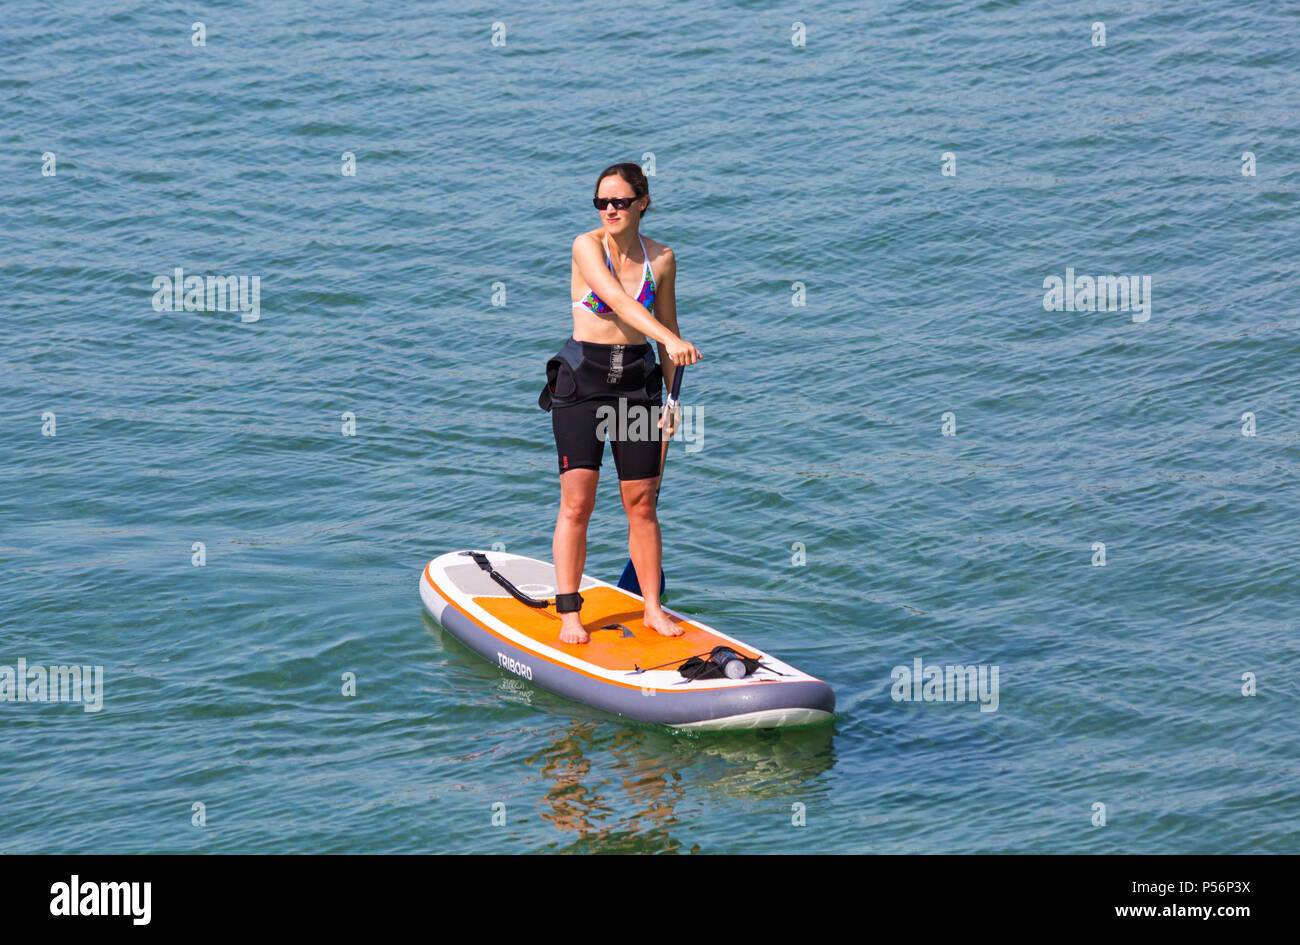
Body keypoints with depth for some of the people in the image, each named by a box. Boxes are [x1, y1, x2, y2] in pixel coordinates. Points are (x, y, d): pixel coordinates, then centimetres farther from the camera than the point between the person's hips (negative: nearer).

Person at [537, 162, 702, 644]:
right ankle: (569, 615, 1)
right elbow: (618, 301, -26)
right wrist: (671, 339, -40)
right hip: (582, 379, -3)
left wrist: (674, 397, 10)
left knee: (642, 503, 5)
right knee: (576, 502, -5)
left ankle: (653, 607, 17)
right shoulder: (587, 246, -10)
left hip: (637, 380, 3)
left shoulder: (661, 259, 3)